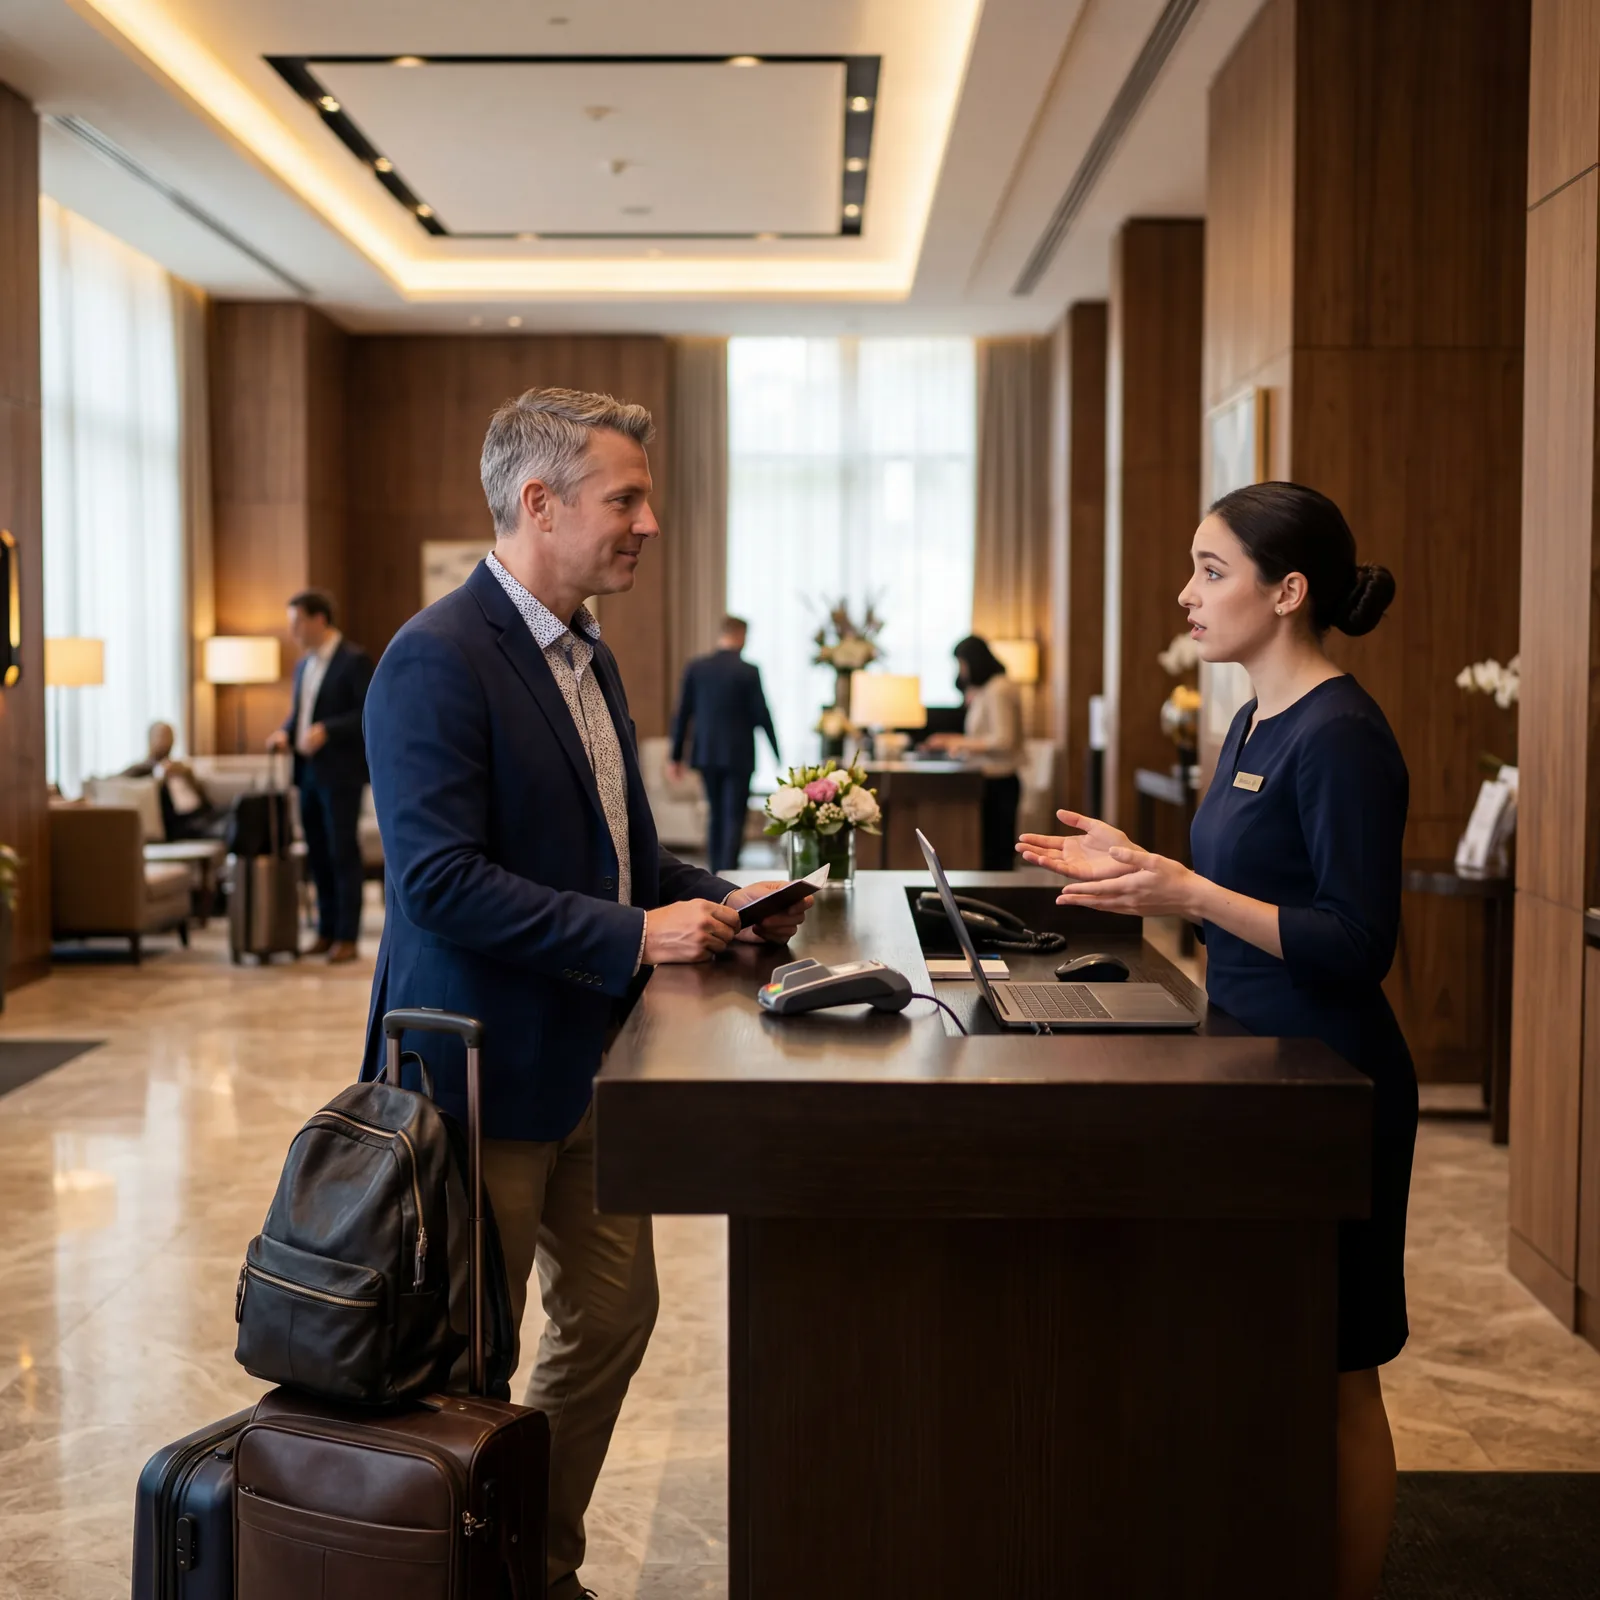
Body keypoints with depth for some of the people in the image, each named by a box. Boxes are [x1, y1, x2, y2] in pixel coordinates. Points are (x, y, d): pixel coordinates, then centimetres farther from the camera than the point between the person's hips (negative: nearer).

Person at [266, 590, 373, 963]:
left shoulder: (354, 660, -7)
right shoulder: (303, 664, 16)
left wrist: (326, 730, -21)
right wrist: (285, 732, 3)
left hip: (340, 773, -7)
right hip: (308, 772, 7)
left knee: (343, 854, -4)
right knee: (318, 856, 9)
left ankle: (347, 937, 0)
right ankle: (327, 931, 17)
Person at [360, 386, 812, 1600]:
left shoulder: (587, 656, 11)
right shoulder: (439, 659, -18)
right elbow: (439, 878, -26)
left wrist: (720, 902, 4)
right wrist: (636, 937, -25)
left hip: (587, 1064, 9)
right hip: (489, 1072, -9)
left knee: (612, 1318, 17)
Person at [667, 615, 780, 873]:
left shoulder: (695, 667, 1)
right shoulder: (749, 671, -10)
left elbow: (682, 714, 2)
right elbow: (762, 716, -7)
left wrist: (676, 756, 9)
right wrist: (778, 756, 2)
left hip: (706, 754, 4)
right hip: (738, 755, -4)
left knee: (717, 817, 15)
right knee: (734, 819, -1)